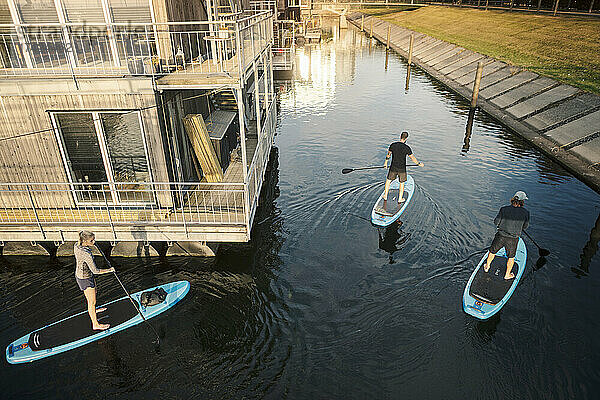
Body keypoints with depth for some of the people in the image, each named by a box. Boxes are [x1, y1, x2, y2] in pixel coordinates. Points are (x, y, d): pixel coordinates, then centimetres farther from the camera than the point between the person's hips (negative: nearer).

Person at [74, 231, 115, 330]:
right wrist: (109, 270, -17)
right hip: (85, 279, -9)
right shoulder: (87, 255, -36)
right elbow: (95, 271, -28)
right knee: (92, 301, 8)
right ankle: (95, 324, 24)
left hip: (79, 273, 9)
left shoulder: (76, 246, -11)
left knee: (94, 292, 32)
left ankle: (92, 310, 58)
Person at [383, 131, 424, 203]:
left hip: (393, 168, 2)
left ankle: (385, 196, 25)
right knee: (402, 183, 16)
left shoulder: (392, 145, -8)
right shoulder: (407, 148, -15)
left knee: (388, 180, 21)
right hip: (402, 169, -2)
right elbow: (412, 158, -6)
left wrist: (385, 163, 22)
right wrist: (419, 164, 10)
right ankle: (400, 199, 24)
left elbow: (388, 155, 6)